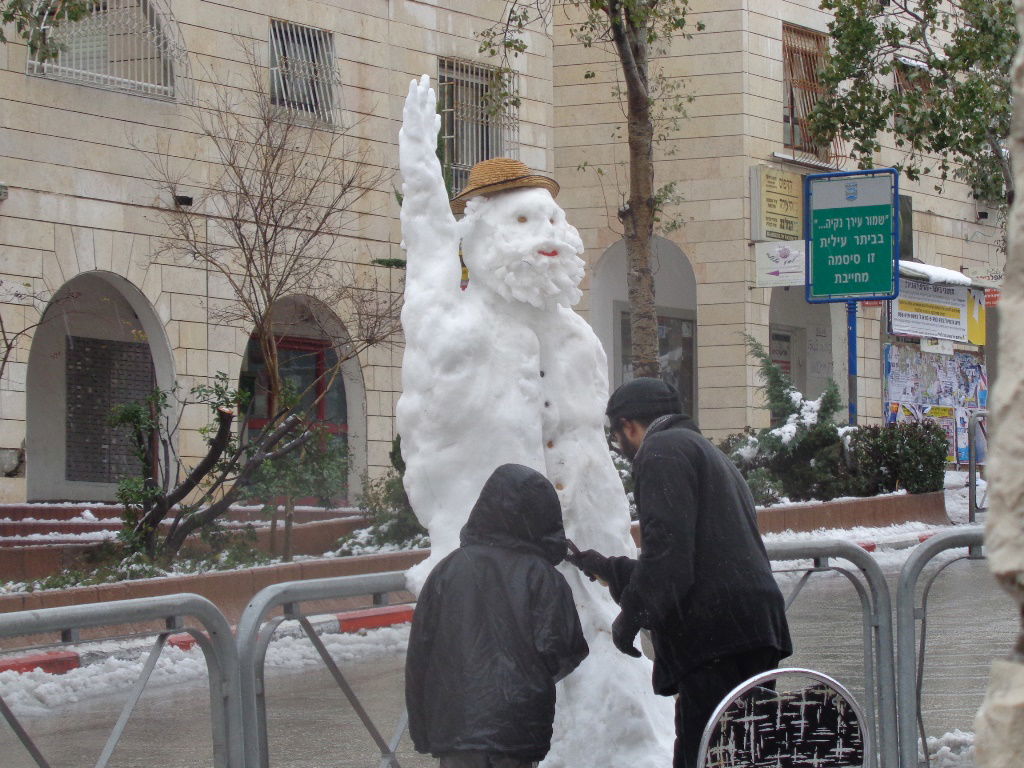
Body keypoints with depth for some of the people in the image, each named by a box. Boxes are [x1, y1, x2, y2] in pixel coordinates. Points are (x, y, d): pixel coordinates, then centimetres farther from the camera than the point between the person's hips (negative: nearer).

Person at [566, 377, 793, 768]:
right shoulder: (708, 452, 33)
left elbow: (667, 542, -15)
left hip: (716, 631, -10)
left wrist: (632, 613, -11)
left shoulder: (662, 450, 1)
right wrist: (608, 568, 47)